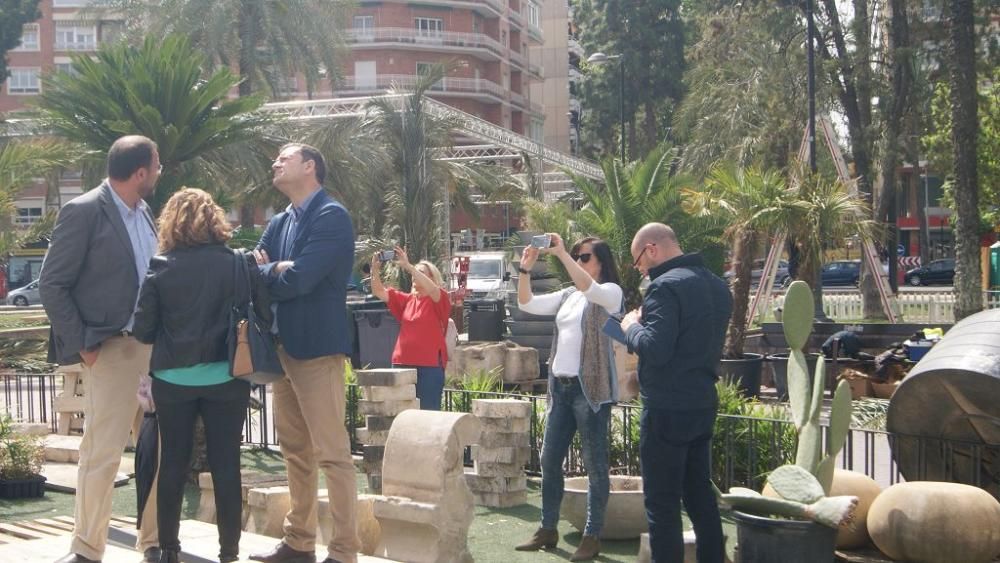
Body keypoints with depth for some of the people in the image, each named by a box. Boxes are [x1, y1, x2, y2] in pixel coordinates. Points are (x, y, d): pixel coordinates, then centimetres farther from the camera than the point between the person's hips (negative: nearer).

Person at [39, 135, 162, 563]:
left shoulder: (142, 212, 12)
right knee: (102, 454, -3)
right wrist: (81, 345, -12)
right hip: (111, 349, -7)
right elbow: (52, 285, -10)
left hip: (152, 347, 7)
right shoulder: (83, 212, -10)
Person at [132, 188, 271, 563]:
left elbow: (143, 330, -3)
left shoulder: (161, 268, -5)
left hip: (173, 380, 0)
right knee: (226, 465, 6)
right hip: (226, 379, 0)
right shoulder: (241, 264, -4)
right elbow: (264, 318, 0)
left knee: (172, 463, 12)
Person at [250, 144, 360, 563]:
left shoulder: (331, 216, -12)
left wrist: (265, 271, -3)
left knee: (331, 454, -6)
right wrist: (275, 270, -14)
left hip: (316, 348, -9)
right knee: (295, 452, 15)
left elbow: (297, 281, -21)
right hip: (281, 347, 9)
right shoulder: (278, 223, 15)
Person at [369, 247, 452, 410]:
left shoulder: (439, 300, 0)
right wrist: (375, 269, -9)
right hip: (403, 364, 5)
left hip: (430, 366, -5)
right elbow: (379, 292, 8)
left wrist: (408, 266, -24)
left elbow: (432, 289, -22)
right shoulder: (406, 300, 15)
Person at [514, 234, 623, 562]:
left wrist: (561, 253, -25)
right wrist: (525, 269, -2)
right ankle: (548, 530, 19)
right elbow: (528, 304, 11)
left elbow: (589, 288, -24)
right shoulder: (568, 296, 16)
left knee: (594, 464, -1)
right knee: (550, 460, 9)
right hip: (560, 385, 7)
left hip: (590, 388, -7)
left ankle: (592, 537, 4)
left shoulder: (610, 292, -3)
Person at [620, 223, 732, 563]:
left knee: (662, 502, -2)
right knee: (700, 494, 16)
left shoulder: (666, 286, -16)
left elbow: (655, 349, -24)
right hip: (703, 404, 9)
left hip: (667, 410, -9)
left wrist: (632, 327, -6)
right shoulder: (716, 285, 12)